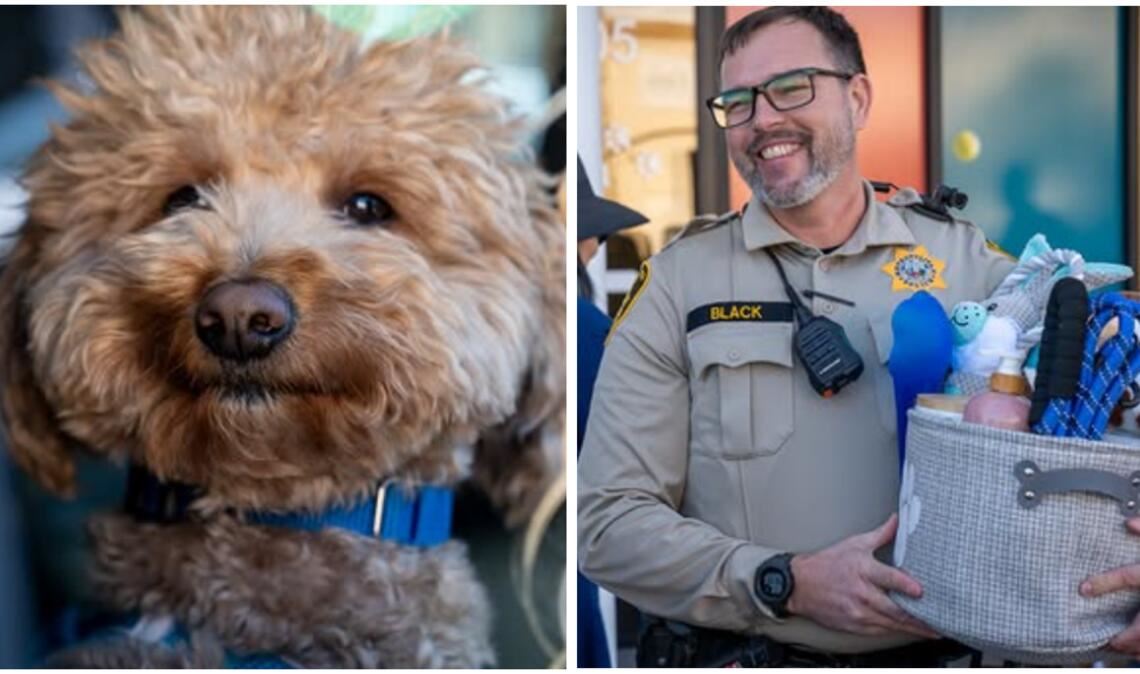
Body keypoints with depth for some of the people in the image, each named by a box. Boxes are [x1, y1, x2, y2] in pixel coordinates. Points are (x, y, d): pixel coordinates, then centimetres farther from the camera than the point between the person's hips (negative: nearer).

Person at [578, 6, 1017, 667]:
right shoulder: (675, 283, -3)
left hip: (934, 649, 2)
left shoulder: (965, 259, 1)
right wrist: (789, 583, -17)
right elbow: (609, 520, -6)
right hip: (738, 652, -1)